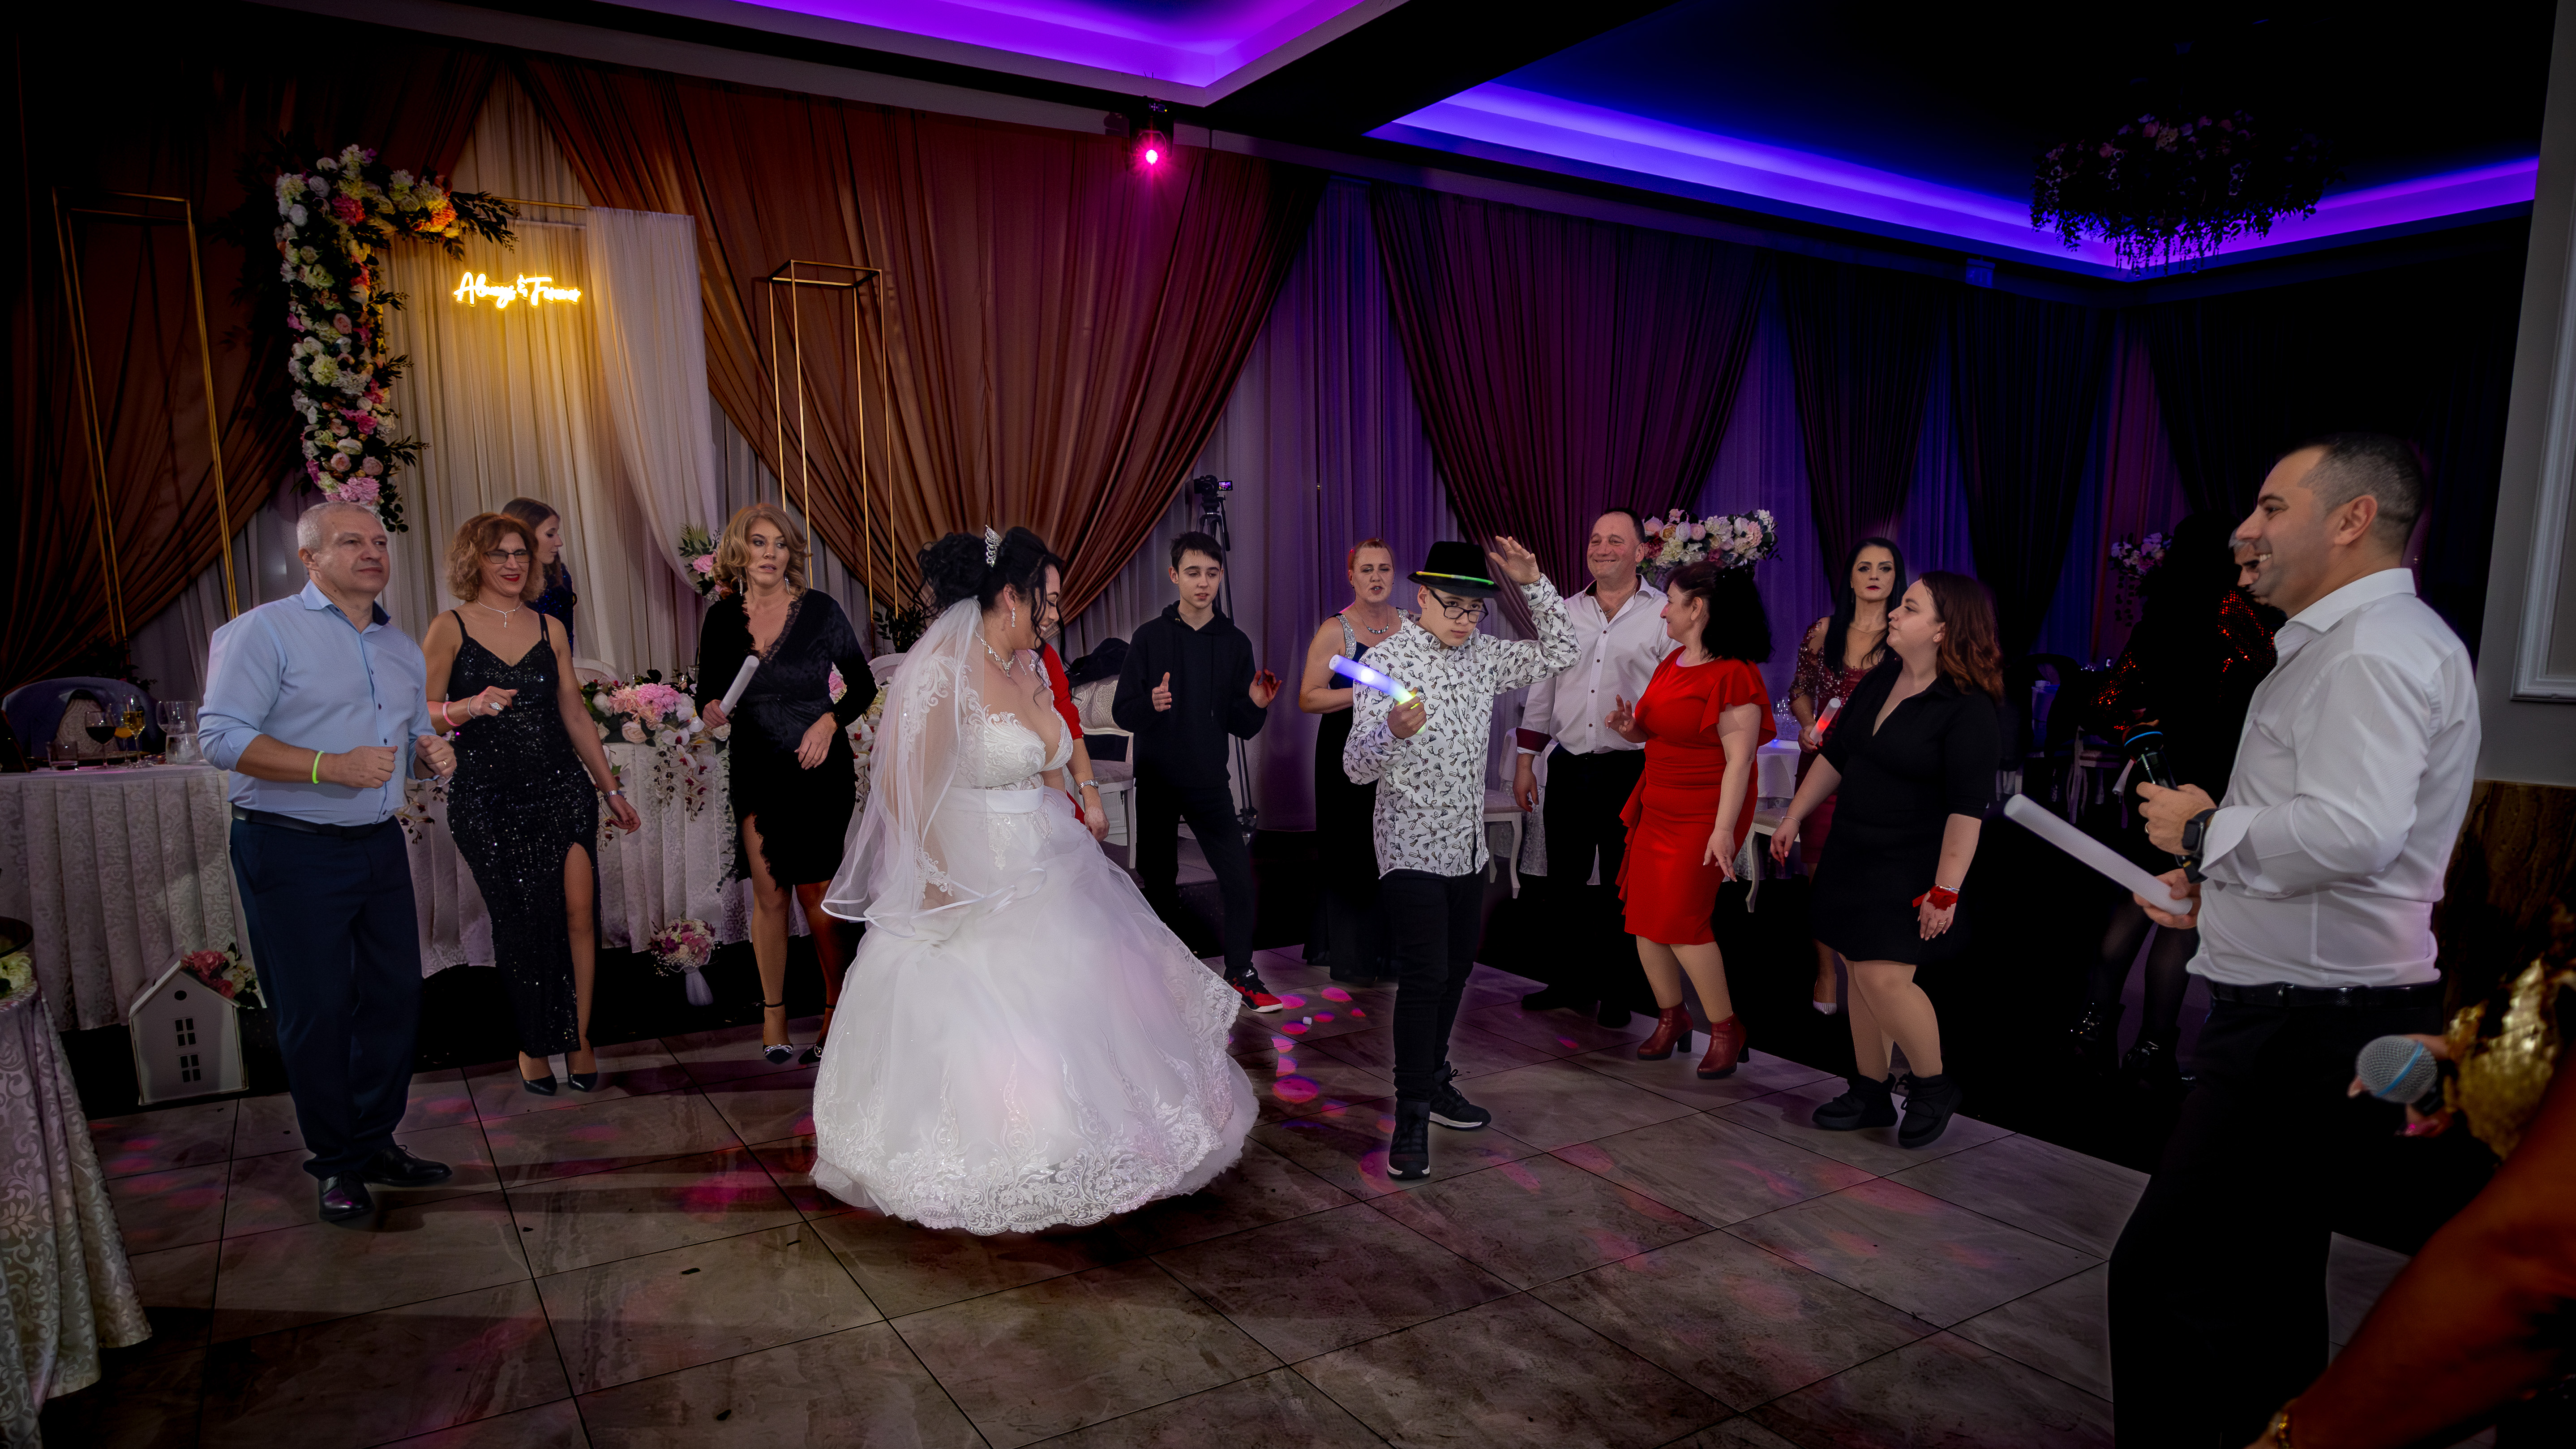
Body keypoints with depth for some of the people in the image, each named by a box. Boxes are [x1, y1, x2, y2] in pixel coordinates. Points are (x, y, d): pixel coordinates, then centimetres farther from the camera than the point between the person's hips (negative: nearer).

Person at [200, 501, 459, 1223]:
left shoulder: (402, 647, 15)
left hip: (379, 845, 6)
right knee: (315, 1011, 2)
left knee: (396, 996, 9)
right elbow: (222, 737, -15)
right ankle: (336, 1162, 17)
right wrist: (331, 766, -25)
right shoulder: (266, 631, -7)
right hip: (292, 851, -6)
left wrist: (431, 755, 0)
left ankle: (376, 1142, 25)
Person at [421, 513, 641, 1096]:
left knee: (579, 914, -5)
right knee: (522, 923, 2)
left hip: (563, 789, 3)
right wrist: (470, 708, -23)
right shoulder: (450, 629, 0)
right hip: (489, 800, -2)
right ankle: (532, 1046, 21)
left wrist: (611, 789, 15)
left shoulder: (550, 628, 10)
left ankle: (578, 1037, 10)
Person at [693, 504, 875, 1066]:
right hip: (755, 772, 2)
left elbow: (863, 685, 2)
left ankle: (838, 1010, 14)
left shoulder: (819, 610, -5)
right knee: (768, 894, 3)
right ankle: (773, 1011, 17)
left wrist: (830, 721, -13)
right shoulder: (722, 619, 2)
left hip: (819, 771, -2)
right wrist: (712, 711, -10)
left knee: (815, 893, 0)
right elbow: (708, 696, 12)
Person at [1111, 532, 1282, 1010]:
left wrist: (1257, 706, -16)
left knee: (1240, 881, -3)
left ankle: (1240, 973, 15)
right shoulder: (1151, 636, -3)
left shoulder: (1235, 642, 3)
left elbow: (1242, 728, 5)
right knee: (1160, 883, 8)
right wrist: (1151, 704, -26)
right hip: (1157, 782, -1)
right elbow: (1122, 712, -6)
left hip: (1209, 782, 2)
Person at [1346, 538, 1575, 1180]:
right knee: (1425, 977, -9)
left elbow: (1558, 651, 11)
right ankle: (1413, 1115, 3)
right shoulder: (1388, 661, -14)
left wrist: (1533, 583, -2)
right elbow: (1358, 766, -20)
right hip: (1413, 847, -7)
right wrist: (1392, 731, -42)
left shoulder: (1482, 656, 6)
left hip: (1468, 845, 7)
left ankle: (1434, 1079, 35)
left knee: (1457, 967, 17)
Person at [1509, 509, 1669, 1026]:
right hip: (1568, 768, 4)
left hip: (1630, 771, -4)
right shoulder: (1565, 613, 11)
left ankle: (1620, 993, 20)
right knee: (1564, 881, 10)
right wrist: (1525, 761, 10)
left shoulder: (1665, 614, -2)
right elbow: (1541, 689, 14)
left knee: (1623, 887, 6)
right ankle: (1568, 984, 25)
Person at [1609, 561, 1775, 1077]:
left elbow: (1739, 759, -19)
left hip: (1703, 813, -8)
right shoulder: (1671, 663, 12)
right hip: (1656, 806, 9)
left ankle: (1725, 1028, 8)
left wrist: (1724, 829, -23)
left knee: (1681, 920, -10)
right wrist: (1629, 727, 0)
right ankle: (1671, 1016, 25)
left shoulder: (1733, 674, -16)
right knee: (1644, 917, 7)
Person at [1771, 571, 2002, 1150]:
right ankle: (1871, 1092, 24)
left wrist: (1946, 890, -22)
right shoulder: (1881, 680, 6)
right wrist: (1794, 817, 15)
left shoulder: (1970, 711, -16)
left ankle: (1933, 1086, 13)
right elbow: (1835, 755, 15)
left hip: (1910, 869, -7)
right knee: (1861, 975, 11)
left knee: (1885, 977, -12)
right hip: (1851, 853, 7)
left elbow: (1968, 807, -20)